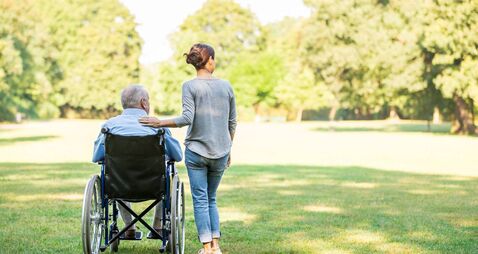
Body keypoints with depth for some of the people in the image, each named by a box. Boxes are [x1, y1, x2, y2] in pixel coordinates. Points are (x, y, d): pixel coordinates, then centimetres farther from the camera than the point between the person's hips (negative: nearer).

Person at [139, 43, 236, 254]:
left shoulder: (190, 86, -6)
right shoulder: (226, 86, 4)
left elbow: (187, 118, -17)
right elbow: (232, 123, 8)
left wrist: (159, 123, -8)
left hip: (196, 151, -3)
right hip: (220, 152, 3)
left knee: (200, 199, 4)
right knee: (211, 199, 16)